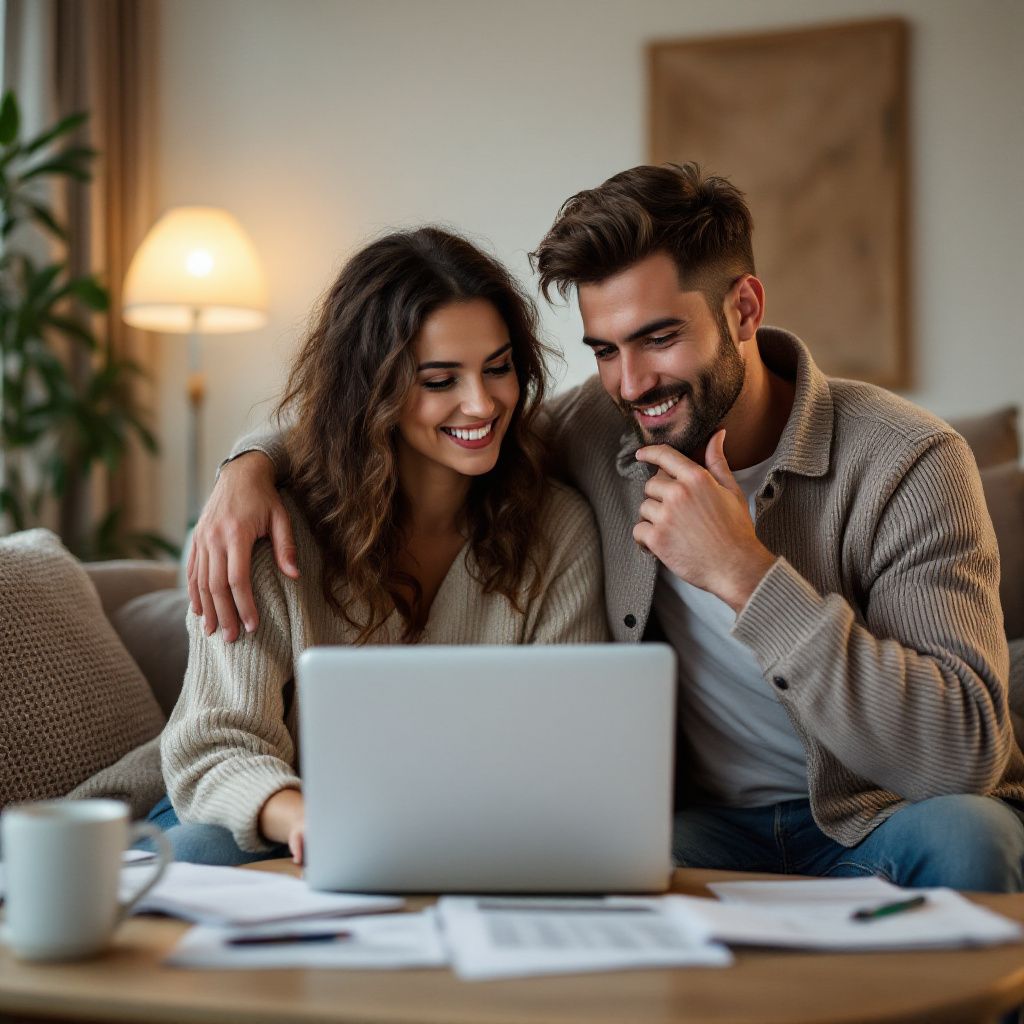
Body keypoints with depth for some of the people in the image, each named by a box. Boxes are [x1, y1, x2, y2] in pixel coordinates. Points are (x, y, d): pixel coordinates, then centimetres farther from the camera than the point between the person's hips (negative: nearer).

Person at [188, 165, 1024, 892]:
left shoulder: (906, 462, -17)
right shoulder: (594, 432, -5)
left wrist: (745, 574, -31)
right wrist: (255, 464, -7)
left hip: (884, 817, 0)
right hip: (705, 821, 1)